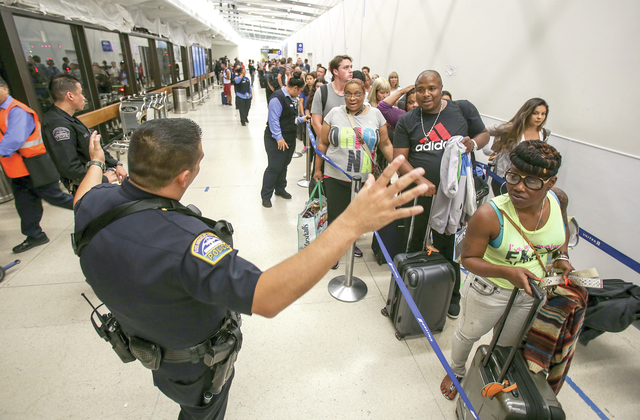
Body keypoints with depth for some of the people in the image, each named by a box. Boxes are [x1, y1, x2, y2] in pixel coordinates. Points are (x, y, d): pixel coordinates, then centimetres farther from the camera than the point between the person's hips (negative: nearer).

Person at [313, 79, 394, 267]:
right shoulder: (335, 113, 1)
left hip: (365, 179, 1)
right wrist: (318, 169, 5)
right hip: (336, 177, -1)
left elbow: (385, 144, 5)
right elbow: (323, 143, 5)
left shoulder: (375, 114, 3)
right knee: (336, 215, 6)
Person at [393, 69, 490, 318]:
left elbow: (484, 134, 14)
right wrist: (421, 180, -21)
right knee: (413, 247, 14)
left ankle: (452, 297, 35)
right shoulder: (407, 121, 2)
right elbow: (399, 158, -4)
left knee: (448, 249, 13)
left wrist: (473, 143, -11)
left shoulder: (463, 109, 2)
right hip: (417, 195, 1)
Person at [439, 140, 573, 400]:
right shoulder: (490, 214, -34)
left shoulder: (558, 199, -17)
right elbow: (469, 259, -24)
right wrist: (508, 272, -38)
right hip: (489, 289, -4)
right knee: (469, 333, 22)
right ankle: (456, 371, 54)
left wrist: (562, 255, -9)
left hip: (532, 291, 5)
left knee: (508, 343, 26)